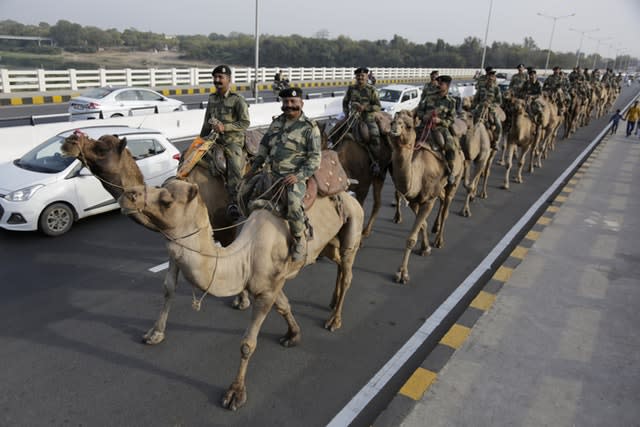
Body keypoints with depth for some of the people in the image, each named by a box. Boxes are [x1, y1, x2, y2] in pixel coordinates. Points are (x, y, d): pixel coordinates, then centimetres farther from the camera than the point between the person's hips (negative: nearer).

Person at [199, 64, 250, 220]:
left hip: (233, 140, -6)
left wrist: (224, 127, -19)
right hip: (215, 139, 7)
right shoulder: (212, 98, 14)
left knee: (235, 167, -29)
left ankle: (233, 203, -28)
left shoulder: (237, 100, -5)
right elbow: (207, 123, 22)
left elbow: (245, 123, -10)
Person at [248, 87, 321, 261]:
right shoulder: (276, 122, 15)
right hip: (272, 173, 7)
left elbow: (315, 159, -7)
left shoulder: (310, 127, -3)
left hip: (295, 177, -7)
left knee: (293, 205, -33)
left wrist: (298, 176, -19)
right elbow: (264, 146, 22)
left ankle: (299, 240, -9)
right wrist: (254, 167, 16)